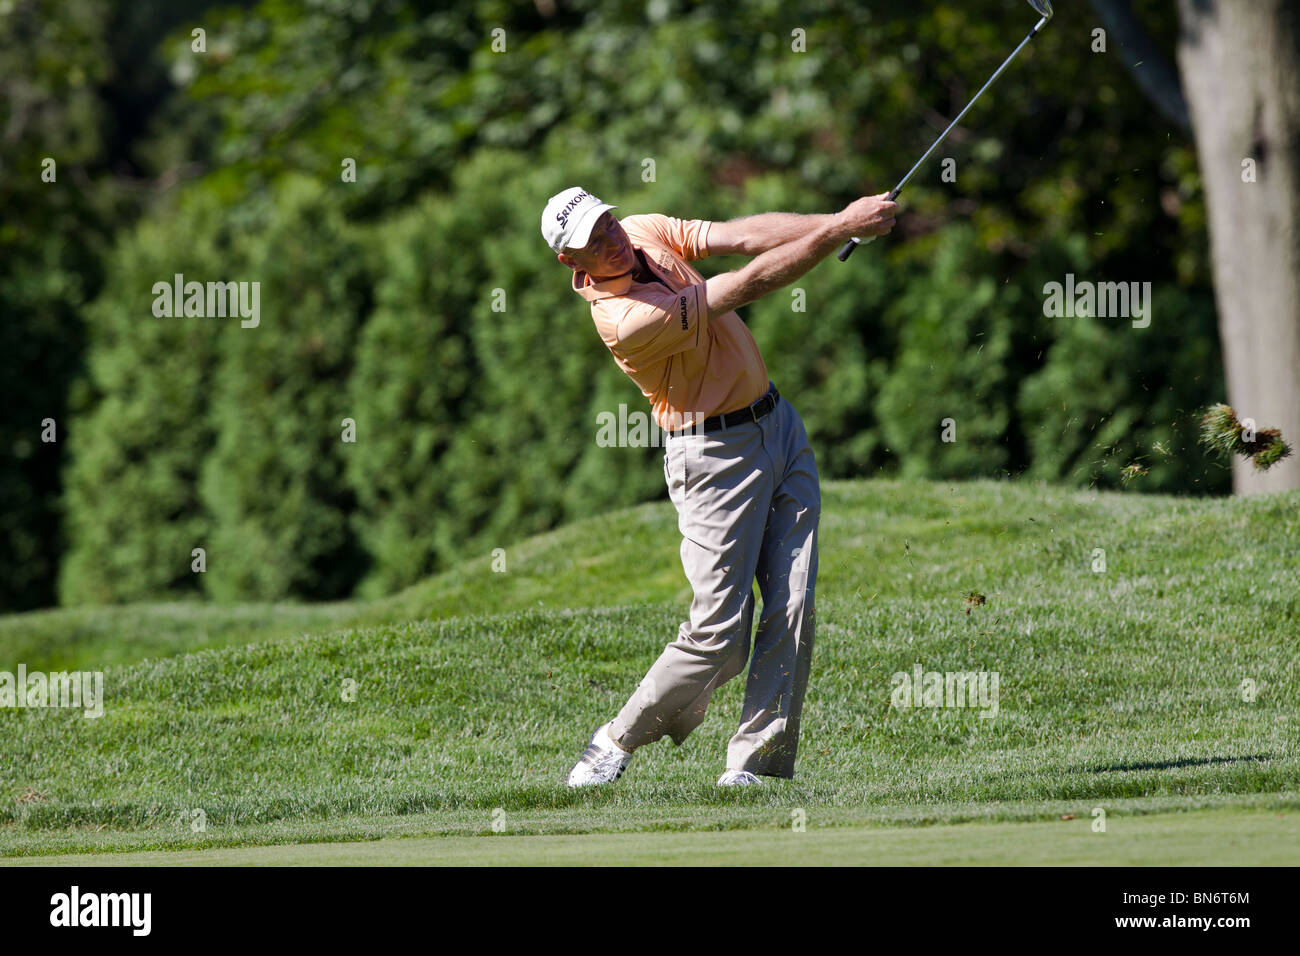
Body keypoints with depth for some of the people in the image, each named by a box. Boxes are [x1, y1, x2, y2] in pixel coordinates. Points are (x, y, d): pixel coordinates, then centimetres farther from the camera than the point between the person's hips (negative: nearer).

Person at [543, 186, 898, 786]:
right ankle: (618, 742, 12)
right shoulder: (625, 319, -26)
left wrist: (841, 220, -18)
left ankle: (755, 764, 0)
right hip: (716, 457, -8)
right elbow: (748, 286, -26)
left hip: (777, 422, 8)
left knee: (792, 610, -3)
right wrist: (843, 229, -23)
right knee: (718, 633, -8)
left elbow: (743, 236, -3)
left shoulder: (647, 233, 1)